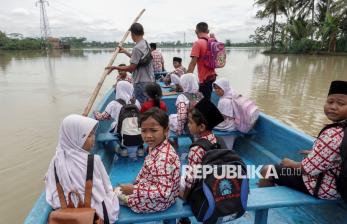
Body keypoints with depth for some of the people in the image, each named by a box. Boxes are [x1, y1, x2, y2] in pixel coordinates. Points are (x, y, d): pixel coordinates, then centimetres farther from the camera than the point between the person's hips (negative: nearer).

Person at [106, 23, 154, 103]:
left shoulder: (137, 48, -18)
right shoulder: (146, 44, 10)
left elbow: (131, 68, -18)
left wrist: (115, 67, -9)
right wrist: (124, 51, 31)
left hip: (141, 83, -9)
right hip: (149, 81, 9)